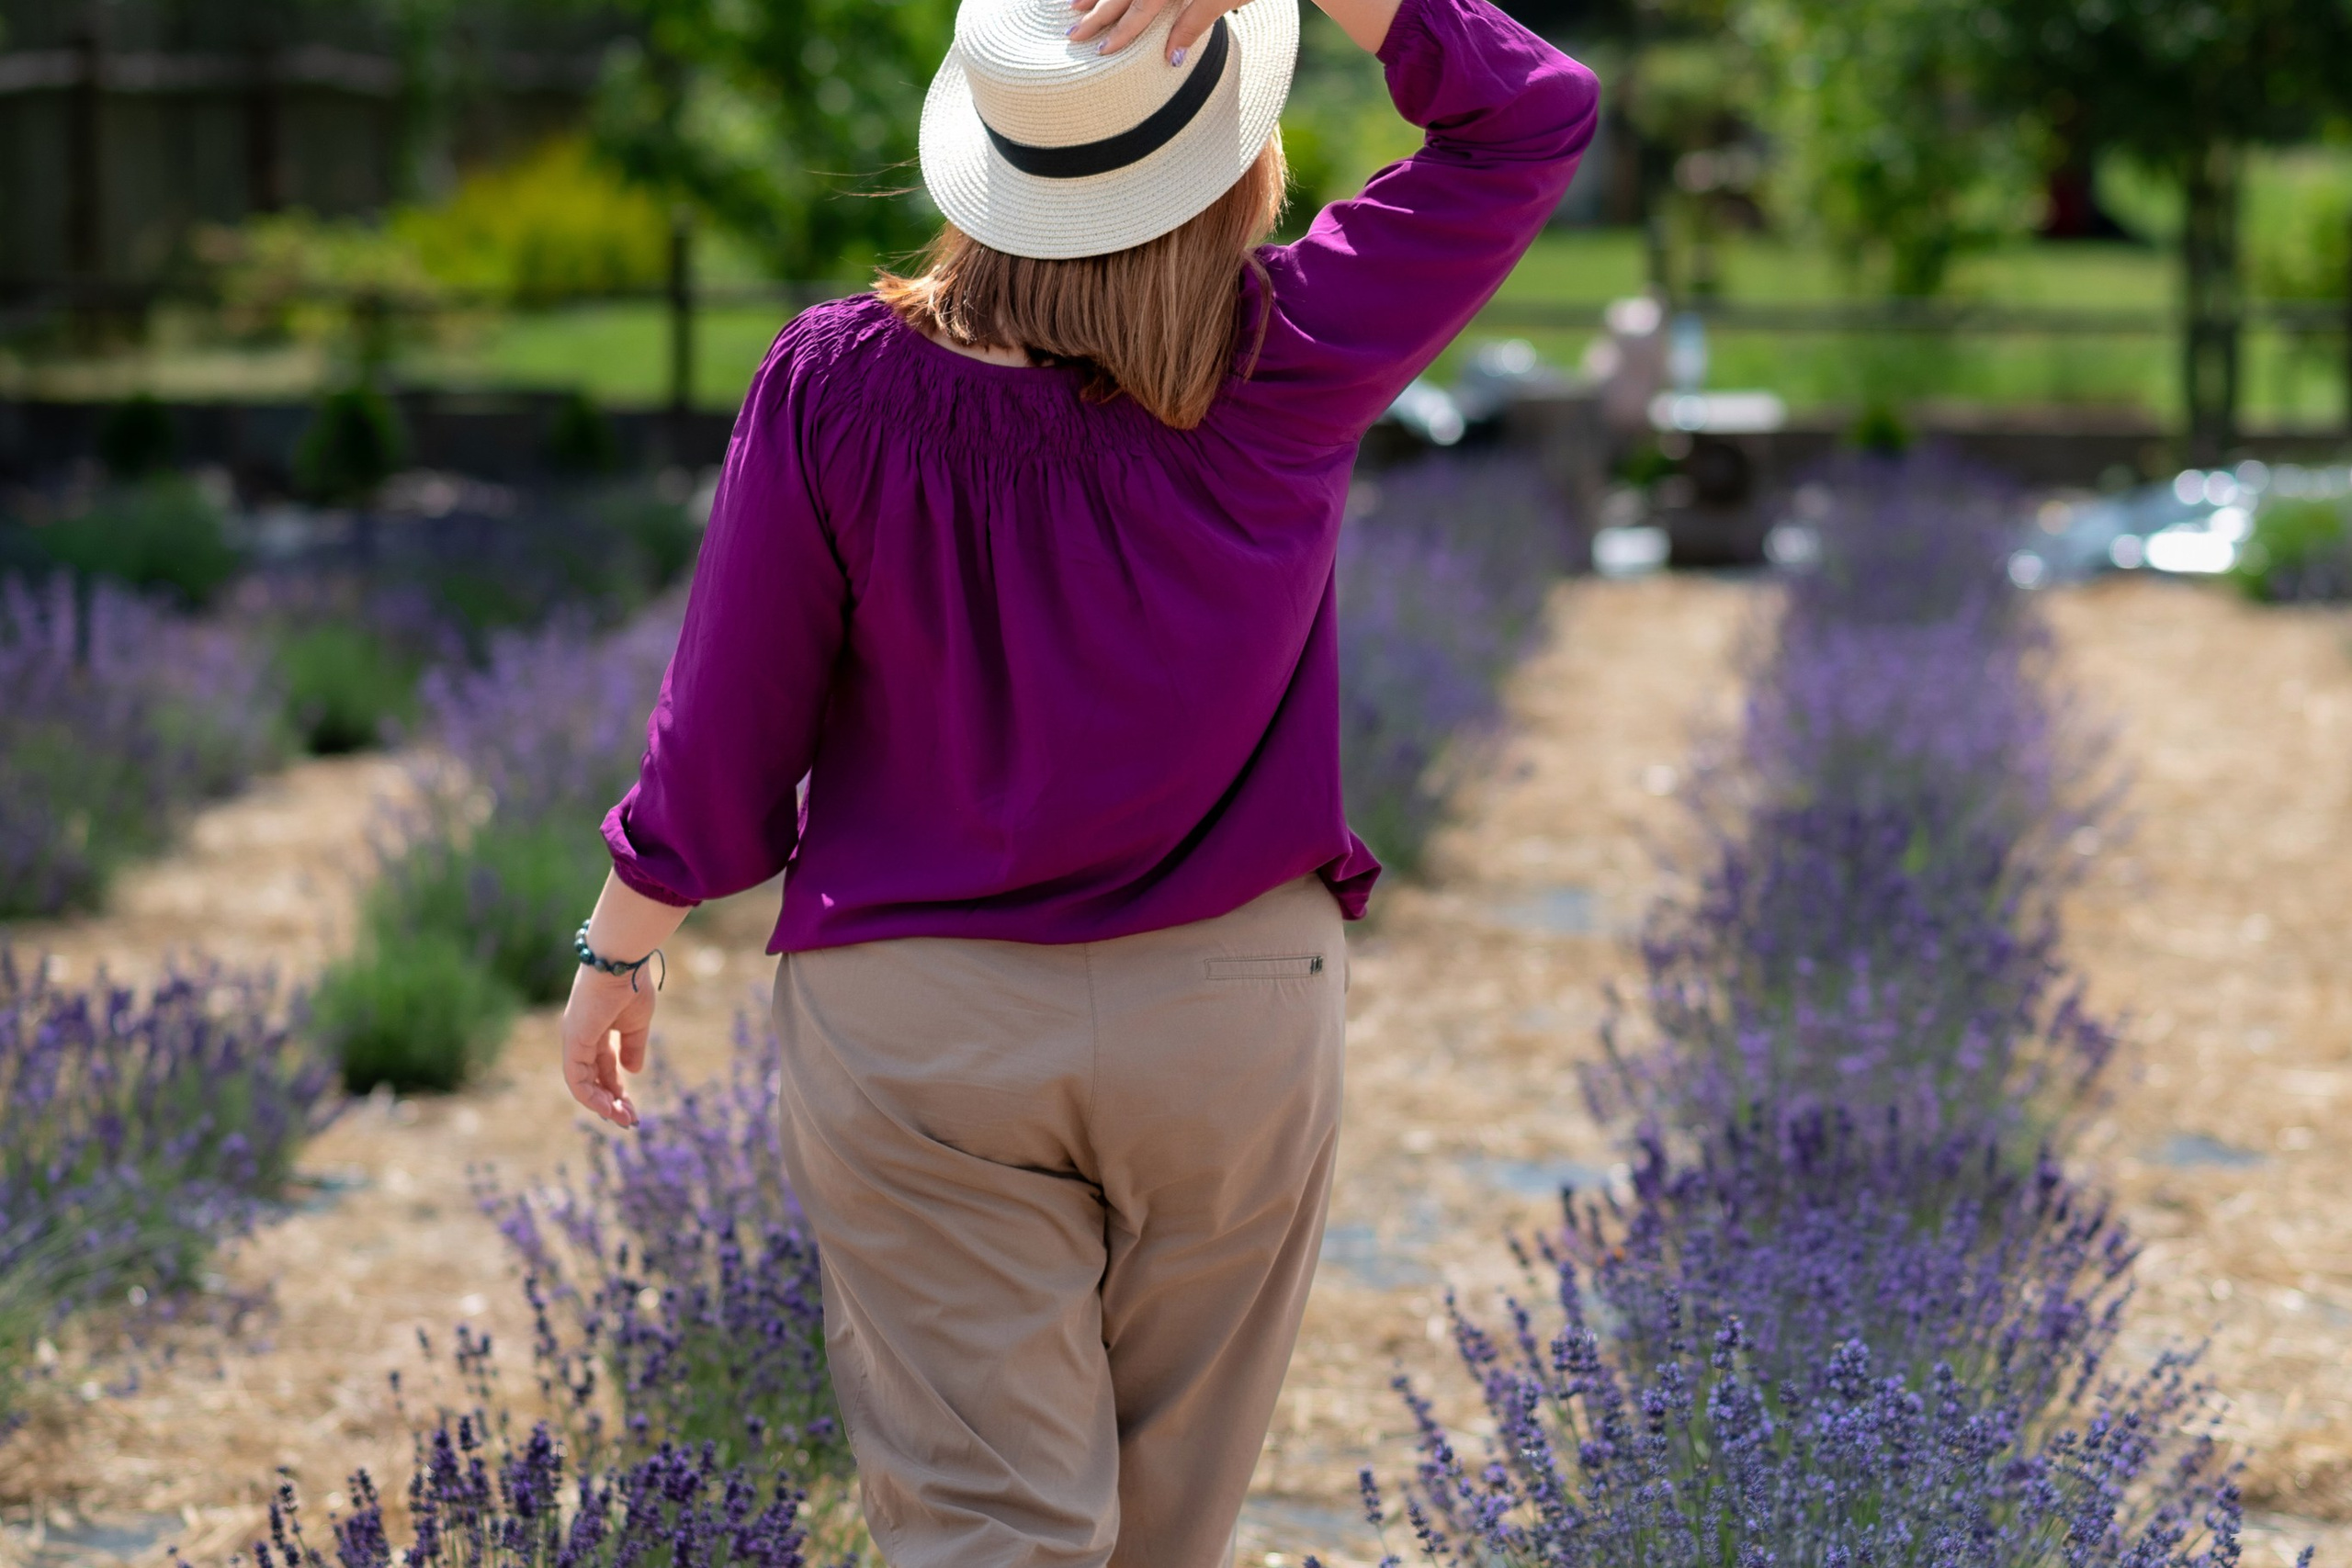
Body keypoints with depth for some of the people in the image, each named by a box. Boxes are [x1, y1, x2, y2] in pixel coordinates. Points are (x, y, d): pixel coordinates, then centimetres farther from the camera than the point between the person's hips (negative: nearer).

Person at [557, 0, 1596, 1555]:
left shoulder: (838, 387, -14)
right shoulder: (1287, 371, -15)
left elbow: (729, 727, -7)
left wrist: (618, 954, 8)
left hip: (912, 1022, 0)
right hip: (1235, 1014, 1)